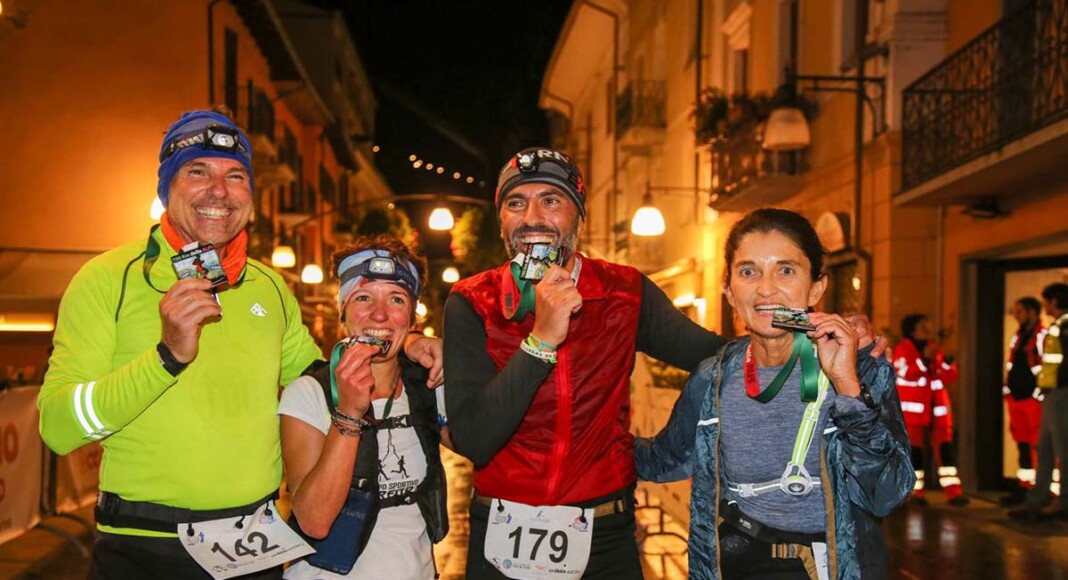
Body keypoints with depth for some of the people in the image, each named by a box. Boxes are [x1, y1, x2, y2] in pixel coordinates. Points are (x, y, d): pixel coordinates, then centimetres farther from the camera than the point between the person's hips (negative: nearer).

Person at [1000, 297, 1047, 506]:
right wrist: (1008, 392, 16)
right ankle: (1022, 489, 19)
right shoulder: (1017, 337, 16)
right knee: (1022, 445, 13)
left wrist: (1042, 395, -15)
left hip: (1035, 400, -8)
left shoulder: (1044, 336, -11)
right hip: (1016, 399, 8)